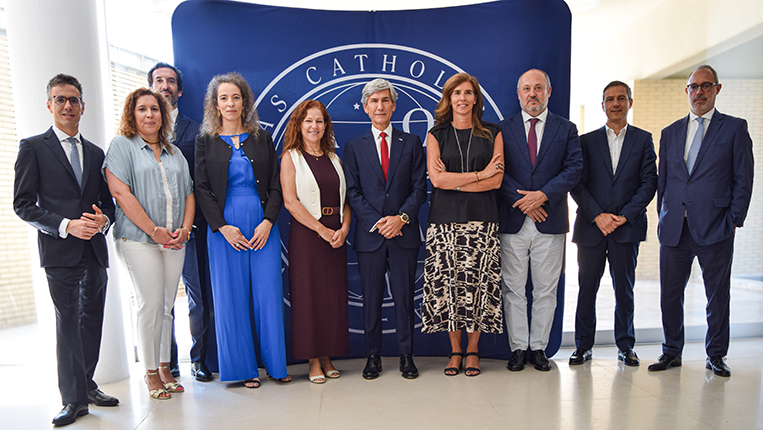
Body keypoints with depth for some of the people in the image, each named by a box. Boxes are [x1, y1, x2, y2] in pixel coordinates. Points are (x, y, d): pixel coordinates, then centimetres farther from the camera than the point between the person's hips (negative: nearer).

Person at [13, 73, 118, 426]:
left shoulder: (96, 153, 15)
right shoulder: (33, 147, 2)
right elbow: (23, 204, -4)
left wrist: (103, 219, -6)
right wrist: (67, 225, -16)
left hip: (95, 250, 5)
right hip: (60, 251, -4)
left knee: (92, 321, 12)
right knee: (67, 322, -1)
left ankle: (87, 385, 26)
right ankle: (74, 399, 9)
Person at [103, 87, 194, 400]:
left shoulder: (174, 152, 19)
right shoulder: (122, 145, 3)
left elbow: (188, 194, 15)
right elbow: (120, 192, -9)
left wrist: (185, 228, -2)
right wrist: (154, 230, -13)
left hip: (174, 241, 5)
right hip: (139, 239, -4)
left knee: (167, 305, 8)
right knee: (150, 305, -3)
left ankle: (165, 367, 20)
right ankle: (151, 373, 11)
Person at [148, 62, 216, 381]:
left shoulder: (195, 131, 9)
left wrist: (189, 220, -8)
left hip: (190, 224, 0)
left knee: (199, 295, 3)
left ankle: (199, 358, 19)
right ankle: (167, 363, 22)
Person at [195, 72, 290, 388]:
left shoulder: (262, 138, 10)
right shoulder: (206, 141, 7)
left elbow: (275, 186, 6)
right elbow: (202, 189, 2)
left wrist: (268, 222, -8)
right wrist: (223, 227, -10)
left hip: (263, 225, 1)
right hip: (224, 227, 0)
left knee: (269, 293, 2)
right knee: (232, 297, 4)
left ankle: (276, 364, 17)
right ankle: (244, 367, 17)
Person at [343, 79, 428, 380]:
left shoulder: (412, 143, 9)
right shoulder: (354, 147, 8)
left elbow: (419, 187, 3)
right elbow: (353, 192, 2)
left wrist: (402, 217, -12)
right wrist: (376, 222, -10)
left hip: (404, 233, 0)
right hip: (369, 234, 0)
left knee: (404, 297, 6)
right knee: (371, 298, 7)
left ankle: (406, 355, 20)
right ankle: (373, 356, 20)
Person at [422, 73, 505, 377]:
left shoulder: (492, 134, 10)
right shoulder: (436, 135, 9)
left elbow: (496, 180, -1)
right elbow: (436, 179, -5)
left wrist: (455, 181, -9)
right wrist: (479, 174, -6)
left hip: (481, 220, 0)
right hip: (445, 220, 0)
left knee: (477, 283, 0)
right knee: (448, 282, 0)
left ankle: (473, 350, 16)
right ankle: (455, 350, 17)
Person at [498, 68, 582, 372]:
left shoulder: (566, 129, 10)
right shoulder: (503, 129, 8)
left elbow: (574, 169, 0)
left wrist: (543, 195, -14)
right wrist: (524, 202, -11)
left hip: (550, 221, 1)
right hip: (513, 221, 0)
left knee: (546, 290, 7)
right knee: (513, 289, 4)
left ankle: (539, 347, 21)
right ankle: (518, 348, 17)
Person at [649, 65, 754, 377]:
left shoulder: (735, 128, 5)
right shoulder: (670, 132, 14)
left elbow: (743, 180, 2)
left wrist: (733, 221, -6)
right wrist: (664, 219, 8)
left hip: (715, 229, -3)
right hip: (674, 230, 3)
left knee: (718, 295, 6)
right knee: (670, 294, 7)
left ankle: (716, 356, 22)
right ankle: (672, 352, 21)